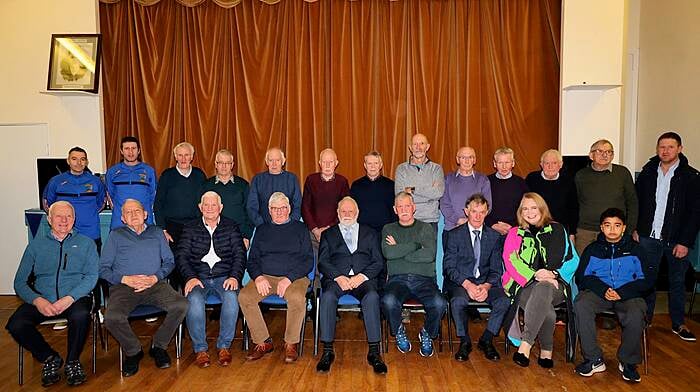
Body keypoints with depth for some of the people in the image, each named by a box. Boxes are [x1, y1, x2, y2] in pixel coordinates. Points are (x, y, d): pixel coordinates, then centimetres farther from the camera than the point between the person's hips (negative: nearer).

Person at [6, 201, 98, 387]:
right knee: (16, 324, -26)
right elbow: (20, 282, 10)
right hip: (42, 300, 2)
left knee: (81, 315, -35)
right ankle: (50, 358, 1)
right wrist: (38, 301, -10)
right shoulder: (36, 245, 18)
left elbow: (91, 276, 0)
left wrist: (69, 298, -17)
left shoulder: (86, 243, 13)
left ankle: (72, 361, -7)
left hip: (75, 298, -2)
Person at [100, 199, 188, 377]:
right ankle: (133, 351, -2)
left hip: (155, 284, 1)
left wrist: (155, 278, -6)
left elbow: (169, 261, 13)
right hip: (123, 287, -1)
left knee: (181, 305, -26)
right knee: (112, 318, -32)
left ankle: (158, 346, -2)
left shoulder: (157, 232, 22)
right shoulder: (116, 235, 17)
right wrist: (125, 279, -8)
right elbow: (103, 268, 8)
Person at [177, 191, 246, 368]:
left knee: (232, 298, -32)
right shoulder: (190, 228, 13)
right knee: (194, 300, -32)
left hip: (224, 277, 0)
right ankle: (200, 349, -16)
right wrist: (190, 277, -13)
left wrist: (234, 277, -13)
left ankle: (224, 346, -15)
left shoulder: (231, 227, 12)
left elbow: (239, 254, 4)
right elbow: (181, 256, 4)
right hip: (198, 278, 0)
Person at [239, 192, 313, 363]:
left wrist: (289, 278, -13)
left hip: (294, 277, -3)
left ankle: (291, 343, -13)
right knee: (244, 296, -24)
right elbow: (252, 259, 15)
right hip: (265, 277, 3)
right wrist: (258, 277, -8)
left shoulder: (300, 228, 11)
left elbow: (308, 261, 2)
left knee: (297, 298, -34)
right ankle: (263, 342, -10)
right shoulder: (262, 230, 20)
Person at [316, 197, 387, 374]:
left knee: (372, 296, -33)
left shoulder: (370, 233, 21)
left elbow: (378, 262, 10)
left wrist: (362, 276, -8)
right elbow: (322, 263, 8)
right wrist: (338, 277, -11)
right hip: (336, 278, 0)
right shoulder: (328, 234, 21)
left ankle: (374, 352, -30)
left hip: (363, 278, 0)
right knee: (328, 296, -33)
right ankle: (328, 351, -26)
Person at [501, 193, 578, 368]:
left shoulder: (557, 230, 17)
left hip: (554, 285, 0)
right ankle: (546, 350, -20)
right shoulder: (515, 233, 16)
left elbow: (572, 259, 9)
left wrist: (553, 274, -11)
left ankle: (525, 345, -41)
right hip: (524, 285, 0)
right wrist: (534, 275, -15)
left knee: (543, 288, -38)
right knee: (547, 312, -34)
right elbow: (510, 260, 1)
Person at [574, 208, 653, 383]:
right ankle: (594, 360, -21)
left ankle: (628, 362, -8)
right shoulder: (592, 249, 14)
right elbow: (582, 277, 6)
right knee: (581, 304, -32)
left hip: (628, 295, -1)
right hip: (599, 293, 1)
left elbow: (647, 279, 5)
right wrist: (603, 290, -13)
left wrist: (622, 292, -11)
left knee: (636, 315, -34)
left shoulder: (634, 250, 12)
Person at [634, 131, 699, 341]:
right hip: (649, 237, 2)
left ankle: (678, 324, 23)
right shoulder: (647, 173, 4)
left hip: (677, 240, -2)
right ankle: (645, 318, 22)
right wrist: (635, 229, 4)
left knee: (677, 282, 11)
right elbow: (636, 203, 10)